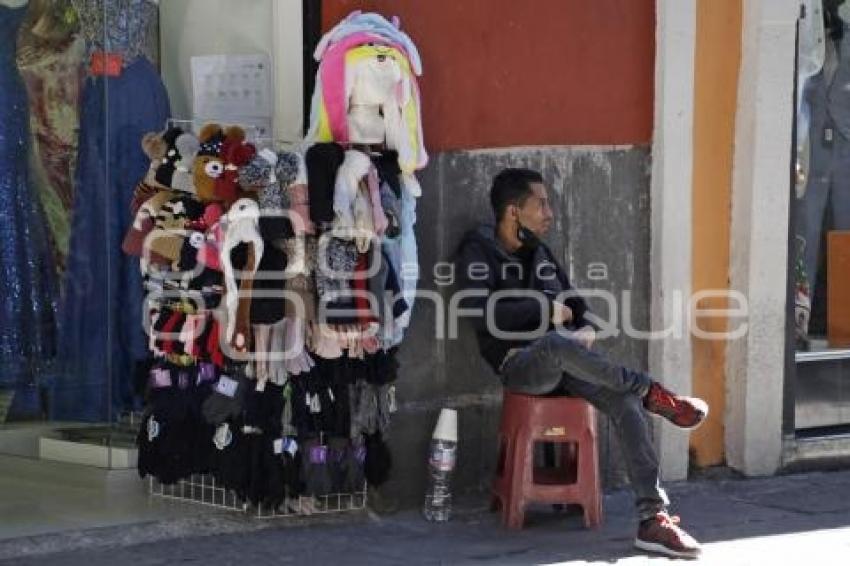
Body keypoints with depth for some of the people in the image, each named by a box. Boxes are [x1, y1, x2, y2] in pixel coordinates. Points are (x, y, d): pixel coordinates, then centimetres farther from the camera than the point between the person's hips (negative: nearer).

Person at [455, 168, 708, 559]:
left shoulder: (540, 254, 20)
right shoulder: (478, 252, 0)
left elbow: (574, 303, 25)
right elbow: (481, 313, -15)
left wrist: (588, 329, 1)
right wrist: (547, 309, -9)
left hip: (565, 363, 6)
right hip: (520, 364, -6)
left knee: (626, 403, -23)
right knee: (554, 342, -42)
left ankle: (653, 519, -29)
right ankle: (651, 393, -26)